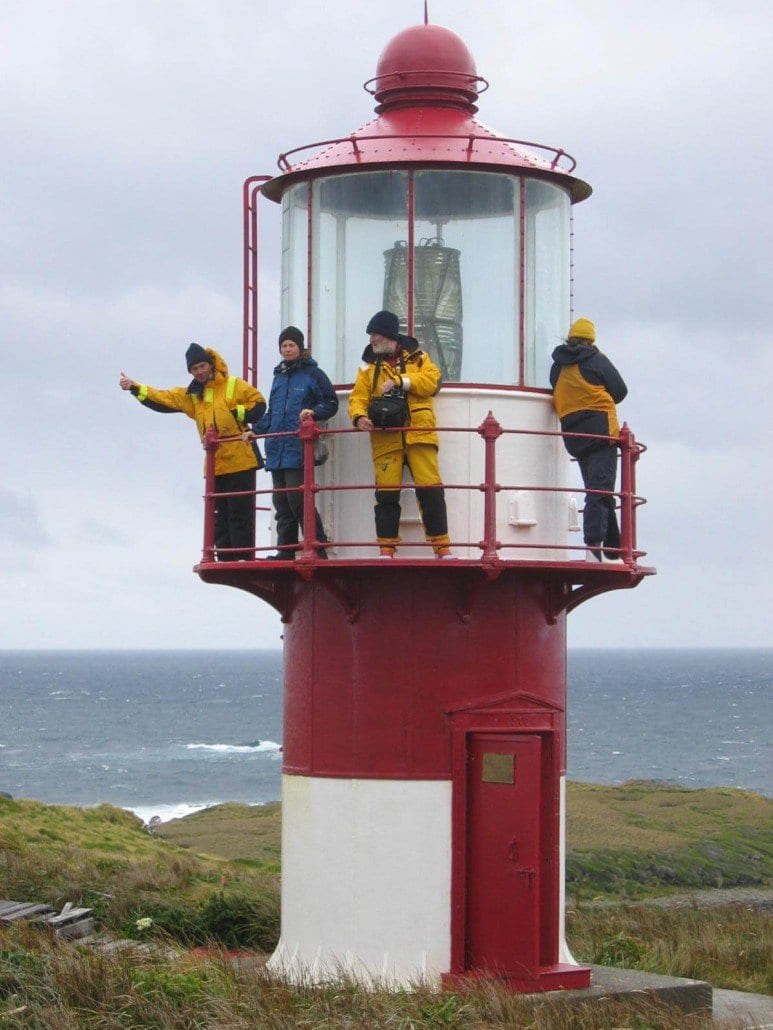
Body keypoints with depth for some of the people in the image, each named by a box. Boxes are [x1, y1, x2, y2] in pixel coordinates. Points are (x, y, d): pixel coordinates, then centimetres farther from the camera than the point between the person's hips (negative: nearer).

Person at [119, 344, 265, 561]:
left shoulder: (234, 386, -3)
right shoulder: (192, 394, 14)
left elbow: (259, 404, -5)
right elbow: (163, 399, 8)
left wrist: (235, 414, -16)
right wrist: (135, 388, -1)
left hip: (239, 462, -6)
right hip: (215, 465, 6)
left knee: (240, 513, -6)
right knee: (220, 514, 9)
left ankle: (244, 557, -5)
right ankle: (225, 558, 13)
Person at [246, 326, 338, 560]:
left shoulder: (312, 373, 0)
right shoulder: (279, 376, 21)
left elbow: (331, 404, -2)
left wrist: (313, 412, -20)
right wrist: (255, 430, 20)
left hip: (298, 449, -7)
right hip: (276, 450, 7)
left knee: (297, 499, -15)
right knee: (281, 503, 7)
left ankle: (318, 549, -11)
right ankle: (285, 551, 11)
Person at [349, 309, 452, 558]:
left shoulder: (417, 357, 12)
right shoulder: (369, 365, 14)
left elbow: (432, 381, -5)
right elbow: (358, 397, 4)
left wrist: (399, 381, -13)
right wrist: (359, 416, -17)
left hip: (418, 434, -1)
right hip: (385, 437, 1)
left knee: (430, 490, -7)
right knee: (386, 492, -2)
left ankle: (441, 546, -2)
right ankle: (387, 548, 5)